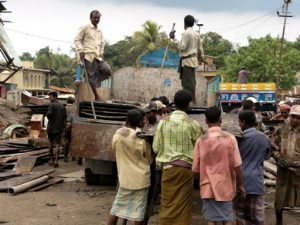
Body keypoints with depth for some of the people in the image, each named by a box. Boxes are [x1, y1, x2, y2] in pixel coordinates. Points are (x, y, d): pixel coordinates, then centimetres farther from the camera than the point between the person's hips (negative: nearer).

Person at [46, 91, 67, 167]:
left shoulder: (52, 105, -10)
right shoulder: (62, 105, 6)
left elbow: (49, 114, -22)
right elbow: (65, 116, 1)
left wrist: (50, 119, -1)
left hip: (51, 127, -3)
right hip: (59, 128, 3)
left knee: (51, 143, 14)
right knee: (57, 145, 0)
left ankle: (51, 160, 21)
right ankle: (56, 161, -10)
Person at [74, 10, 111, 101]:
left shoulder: (100, 31, 18)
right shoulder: (85, 28, 1)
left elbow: (102, 43, 30)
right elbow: (77, 39, 0)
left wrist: (101, 53, 16)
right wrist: (80, 50, -11)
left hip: (97, 56, 5)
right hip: (88, 55, -5)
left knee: (106, 70, -15)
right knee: (91, 75, -6)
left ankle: (95, 82, 6)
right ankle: (96, 95, -2)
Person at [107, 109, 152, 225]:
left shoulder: (117, 134, -5)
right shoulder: (142, 139, -14)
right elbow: (149, 160, -3)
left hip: (124, 177, 3)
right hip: (141, 178, -3)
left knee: (118, 206, 14)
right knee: (139, 209, 4)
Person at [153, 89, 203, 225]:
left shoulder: (163, 122, 0)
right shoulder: (192, 124, -6)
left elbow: (156, 147, 2)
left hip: (168, 167, 2)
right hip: (186, 167, -2)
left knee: (167, 203, 8)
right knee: (183, 204, 6)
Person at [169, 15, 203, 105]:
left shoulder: (186, 33, -13)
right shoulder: (196, 34, 13)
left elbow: (182, 47, -18)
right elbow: (200, 48, 19)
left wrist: (174, 38, -14)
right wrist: (201, 58, 33)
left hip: (187, 60, -9)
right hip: (193, 60, 9)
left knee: (188, 82, -7)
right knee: (191, 81, 14)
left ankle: (192, 101, -8)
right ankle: (193, 100, 17)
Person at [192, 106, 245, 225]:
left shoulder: (201, 140, -6)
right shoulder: (230, 138, -7)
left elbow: (195, 168, -3)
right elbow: (237, 165, -8)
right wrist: (241, 184, 4)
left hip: (208, 187, 0)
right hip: (226, 186, 0)